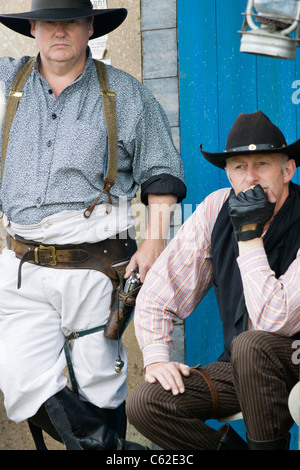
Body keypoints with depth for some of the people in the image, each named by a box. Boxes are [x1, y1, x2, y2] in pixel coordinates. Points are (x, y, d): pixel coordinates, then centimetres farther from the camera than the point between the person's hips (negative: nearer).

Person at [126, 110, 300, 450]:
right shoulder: (217, 209, -3)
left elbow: (273, 323, -28)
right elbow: (156, 294, 3)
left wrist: (249, 236, -23)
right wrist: (155, 356, -11)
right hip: (242, 368, 5)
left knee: (252, 346, -36)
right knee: (144, 404, -16)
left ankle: (269, 445, -13)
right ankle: (232, 446, 3)